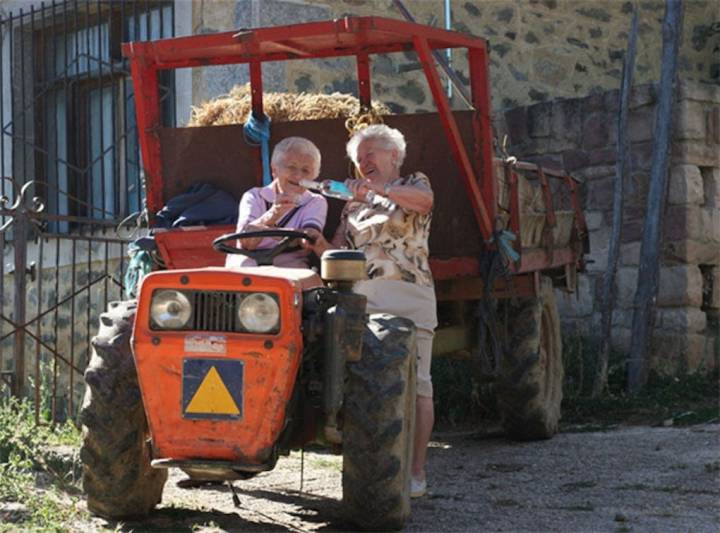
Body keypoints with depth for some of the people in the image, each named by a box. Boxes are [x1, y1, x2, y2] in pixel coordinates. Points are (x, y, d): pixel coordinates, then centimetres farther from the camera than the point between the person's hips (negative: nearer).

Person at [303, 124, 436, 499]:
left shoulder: (412, 184, 12)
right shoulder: (354, 204, 24)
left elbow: (424, 200, -13)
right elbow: (340, 252, 16)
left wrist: (378, 189, -23)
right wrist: (322, 247, -5)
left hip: (407, 295, -4)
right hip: (361, 297, 4)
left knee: (413, 383, -6)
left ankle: (416, 472, -4)